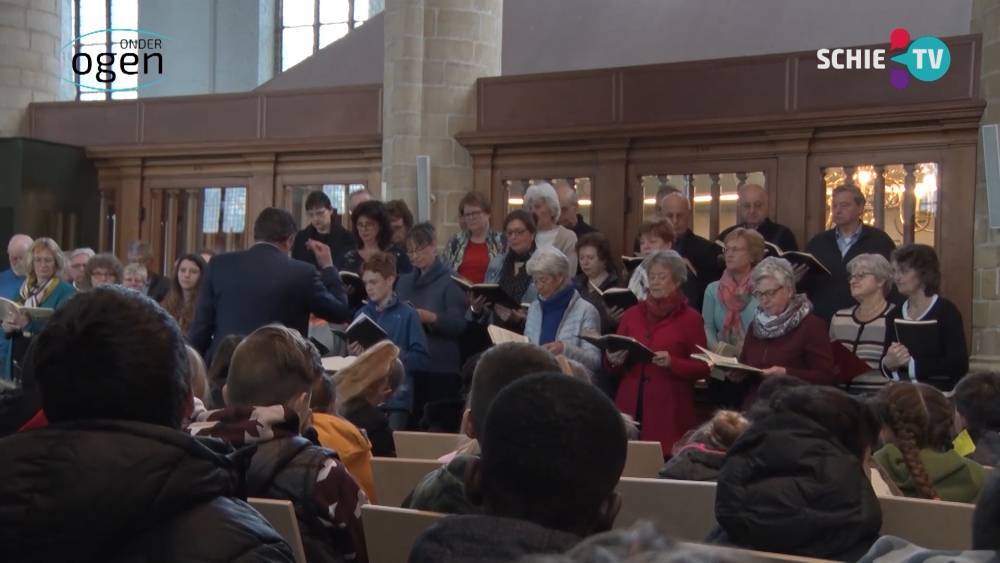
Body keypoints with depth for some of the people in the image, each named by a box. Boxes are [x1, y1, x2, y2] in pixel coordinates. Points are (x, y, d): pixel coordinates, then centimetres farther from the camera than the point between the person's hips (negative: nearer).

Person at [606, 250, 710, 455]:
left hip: (670, 412, -3)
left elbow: (703, 368, 0)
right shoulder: (632, 314, 13)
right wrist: (613, 361, -5)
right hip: (630, 407, 3)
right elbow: (615, 361, 17)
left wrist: (673, 363, -16)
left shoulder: (691, 318, 2)